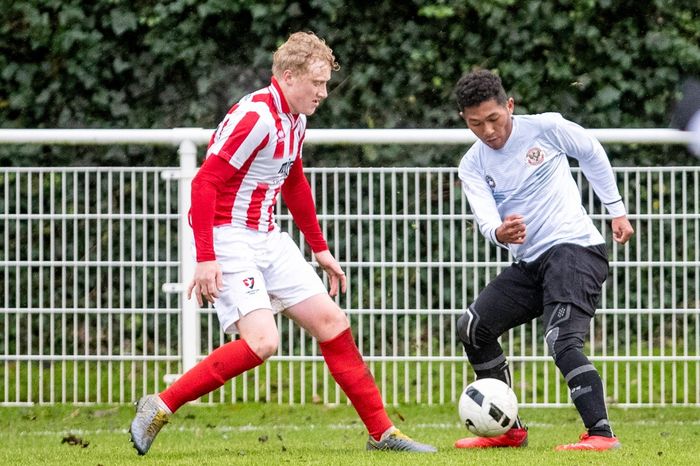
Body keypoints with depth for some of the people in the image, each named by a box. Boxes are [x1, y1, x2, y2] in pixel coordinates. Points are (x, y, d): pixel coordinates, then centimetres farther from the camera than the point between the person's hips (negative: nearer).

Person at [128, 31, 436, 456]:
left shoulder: (295, 120, 10)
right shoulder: (255, 117, -20)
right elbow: (204, 184, -22)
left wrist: (320, 249, 29)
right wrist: (205, 259, -27)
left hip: (268, 240, 9)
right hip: (228, 240, -9)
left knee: (331, 321, 6)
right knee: (262, 342, -22)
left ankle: (381, 432, 14)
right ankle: (160, 408, -12)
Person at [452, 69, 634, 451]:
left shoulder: (546, 128, -8)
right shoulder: (472, 166, 1)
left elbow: (592, 154, 10)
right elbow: (486, 220, -15)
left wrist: (617, 210, 11)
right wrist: (499, 233, -39)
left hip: (575, 247, -7)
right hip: (529, 263, 7)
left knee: (562, 341, -26)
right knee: (472, 328, 3)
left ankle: (601, 433, -30)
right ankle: (508, 430, 16)